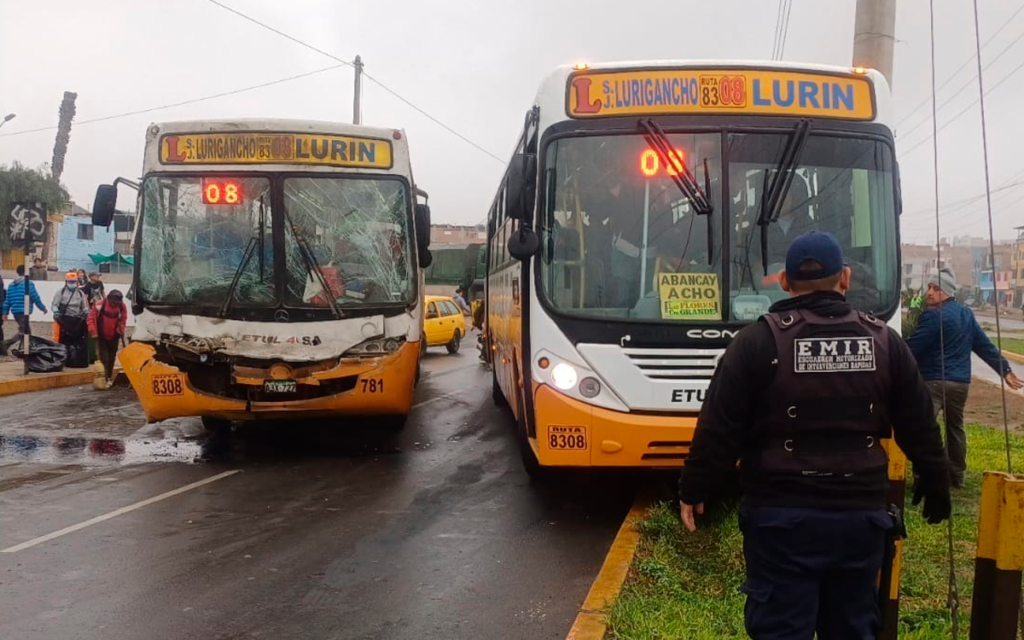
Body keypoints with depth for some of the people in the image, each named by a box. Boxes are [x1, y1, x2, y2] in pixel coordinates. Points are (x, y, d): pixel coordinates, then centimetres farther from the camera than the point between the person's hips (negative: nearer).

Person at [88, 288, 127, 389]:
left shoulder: (122, 307, -9)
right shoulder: (99, 306, -21)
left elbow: (123, 320, 4)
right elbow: (91, 318, -13)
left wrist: (121, 330, -8)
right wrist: (93, 332, -16)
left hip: (114, 337, 3)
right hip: (101, 336, -3)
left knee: (111, 358, 13)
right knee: (104, 358, -9)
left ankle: (110, 378, 26)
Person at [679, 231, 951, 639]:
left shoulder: (758, 341, -9)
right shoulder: (885, 342, 3)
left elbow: (717, 430, -9)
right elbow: (919, 429, 9)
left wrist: (693, 491, 3)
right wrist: (936, 486, 25)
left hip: (781, 518, -3)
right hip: (860, 515, 4)